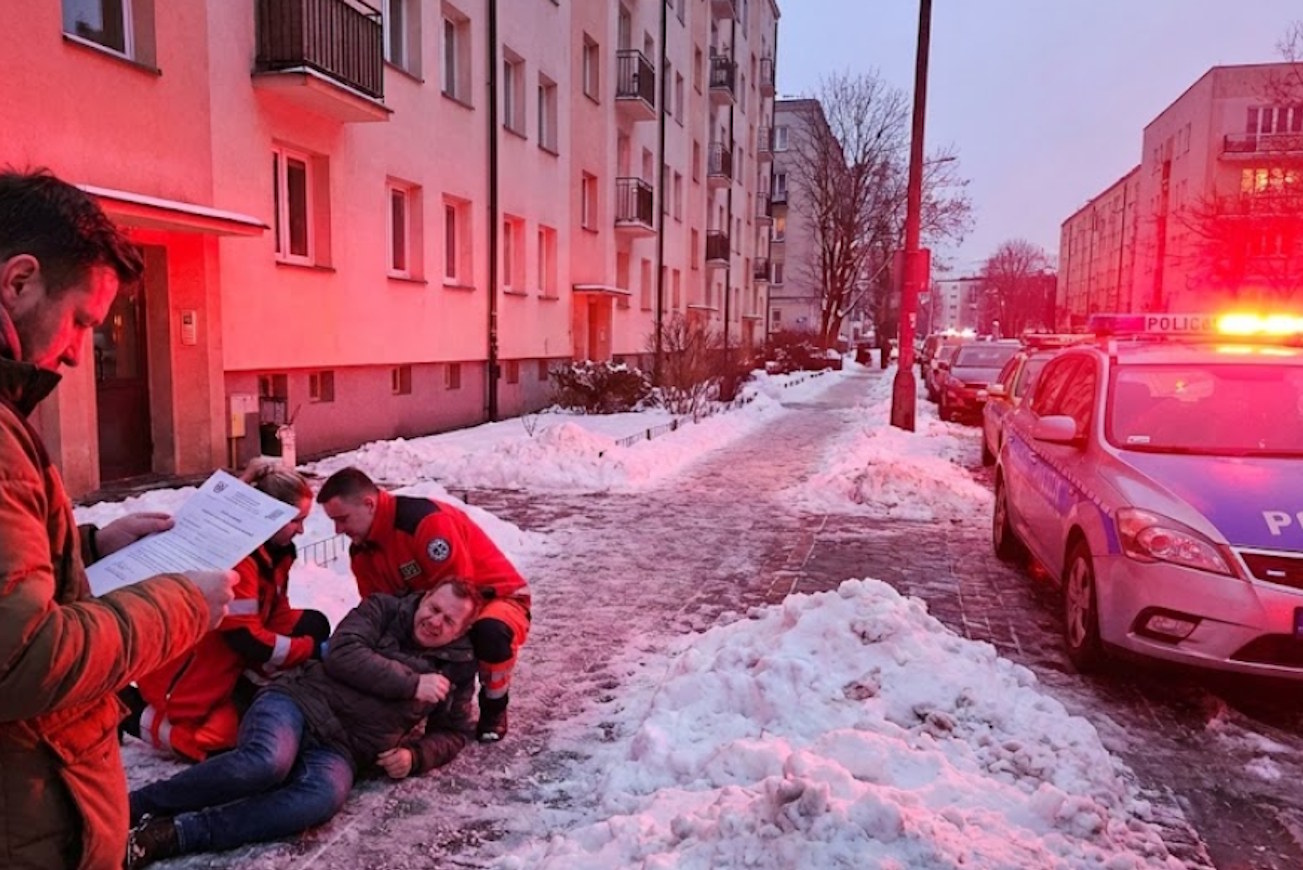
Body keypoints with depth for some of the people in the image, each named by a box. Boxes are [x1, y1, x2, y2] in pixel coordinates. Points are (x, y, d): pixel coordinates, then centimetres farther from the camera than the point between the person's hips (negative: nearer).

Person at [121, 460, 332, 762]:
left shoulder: (274, 550, 0)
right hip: (186, 671, -9)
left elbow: (278, 615, 1)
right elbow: (246, 638, -29)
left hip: (228, 663, 9)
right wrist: (313, 649, -24)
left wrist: (320, 646, -14)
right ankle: (128, 708, 7)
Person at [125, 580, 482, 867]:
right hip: (300, 700, -1)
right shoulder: (383, 610, 8)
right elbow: (343, 655, -7)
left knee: (325, 796, -35)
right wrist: (411, 684, -9)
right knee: (268, 762, -36)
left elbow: (455, 732, 20)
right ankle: (134, 805, -19)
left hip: (340, 749, 2)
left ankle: (173, 834, -32)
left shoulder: (455, 670, 15)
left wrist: (413, 756, 0)